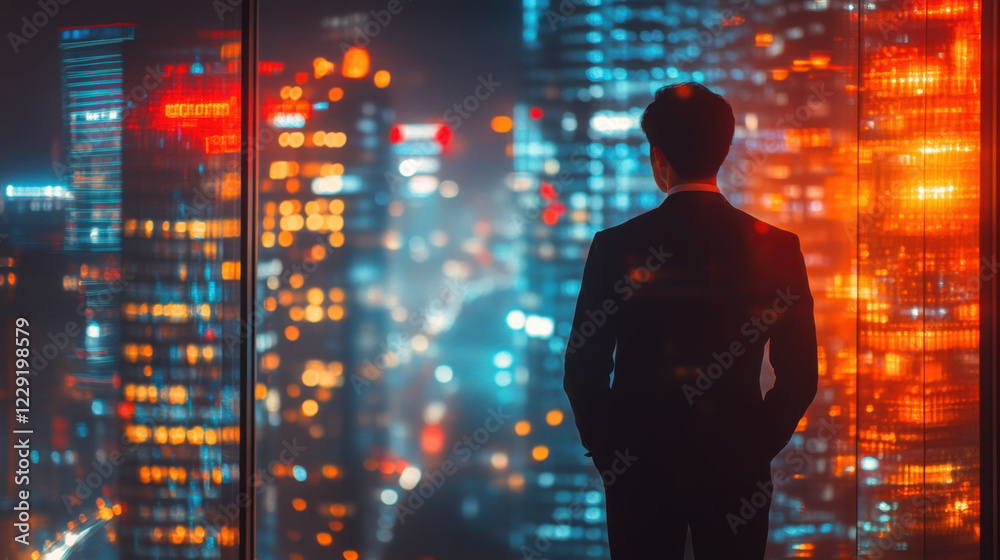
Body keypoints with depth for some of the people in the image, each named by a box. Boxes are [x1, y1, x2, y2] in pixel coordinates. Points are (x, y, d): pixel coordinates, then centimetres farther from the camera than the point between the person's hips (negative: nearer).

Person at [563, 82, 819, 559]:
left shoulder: (616, 247, -8)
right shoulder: (776, 248, -5)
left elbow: (582, 372, -5)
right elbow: (800, 375, -3)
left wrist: (606, 450, 7)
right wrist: (757, 446, 9)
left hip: (639, 467, -1)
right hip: (736, 469, 1)